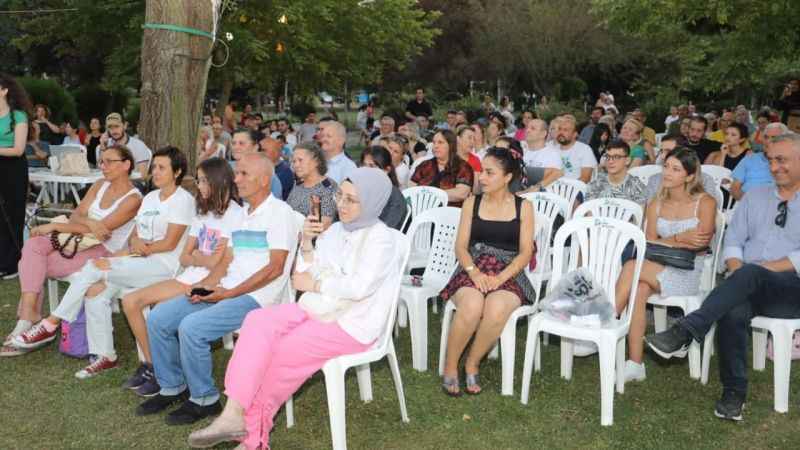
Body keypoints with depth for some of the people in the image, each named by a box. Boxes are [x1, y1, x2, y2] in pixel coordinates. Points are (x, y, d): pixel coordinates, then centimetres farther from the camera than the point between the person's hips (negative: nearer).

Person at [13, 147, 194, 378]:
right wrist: (135, 243, -7)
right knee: (96, 292, -17)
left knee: (94, 267, -21)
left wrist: (141, 249, -10)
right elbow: (135, 234, 15)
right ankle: (106, 356, -8)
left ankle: (50, 325, -9)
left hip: (162, 266, -7)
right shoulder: (150, 197, 19)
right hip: (139, 261, 7)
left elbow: (169, 244, -12)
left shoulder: (183, 200, -5)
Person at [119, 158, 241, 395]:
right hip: (189, 278, 9)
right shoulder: (203, 212, 20)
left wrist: (197, 257, -3)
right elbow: (184, 257, 16)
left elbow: (223, 264, -16)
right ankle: (150, 364, 3)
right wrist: (200, 259, -3)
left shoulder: (235, 214, -7)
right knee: (130, 301, -3)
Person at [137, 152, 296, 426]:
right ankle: (173, 387, 16)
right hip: (225, 290, 9)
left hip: (255, 296, -9)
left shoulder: (279, 212, -9)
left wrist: (230, 293, -16)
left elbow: (275, 268, -16)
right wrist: (203, 287, 0)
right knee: (158, 319, -1)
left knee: (191, 327, -26)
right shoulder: (241, 214, 19)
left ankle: (204, 399, -5)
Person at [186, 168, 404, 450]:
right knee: (258, 322, -17)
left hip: (350, 324, -7)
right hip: (315, 309, 7)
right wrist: (306, 244, -4)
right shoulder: (335, 230, 13)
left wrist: (314, 284, -12)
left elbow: (360, 287, -23)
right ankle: (233, 413, -23)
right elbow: (308, 276, 12)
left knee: (283, 352, -20)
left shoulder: (381, 239, -10)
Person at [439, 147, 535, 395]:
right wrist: (474, 272, -16)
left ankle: (471, 365, -10)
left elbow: (525, 252, 1)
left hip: (509, 274, 0)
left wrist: (500, 277, -16)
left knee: (496, 309, -35)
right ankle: (450, 367, -14)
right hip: (473, 270, 1)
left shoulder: (524, 207, 8)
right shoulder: (472, 203, 11)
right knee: (471, 306, -35)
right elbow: (461, 246, 5)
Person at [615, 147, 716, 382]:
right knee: (639, 289, -31)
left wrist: (665, 242, -8)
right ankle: (635, 363, -31)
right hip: (659, 269, 4)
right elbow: (649, 243, 3)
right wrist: (680, 240, -11)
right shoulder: (656, 204, 14)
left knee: (631, 268, -28)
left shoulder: (705, 203, 0)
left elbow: (701, 242, -13)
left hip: (689, 274, -4)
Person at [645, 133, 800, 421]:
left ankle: (684, 332, -42)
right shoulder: (754, 197, 20)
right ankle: (734, 392, -21)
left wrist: (762, 269, -17)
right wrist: (736, 269, -9)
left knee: (750, 274, -36)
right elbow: (733, 241, 12)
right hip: (747, 288, 3)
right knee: (732, 310, -33)